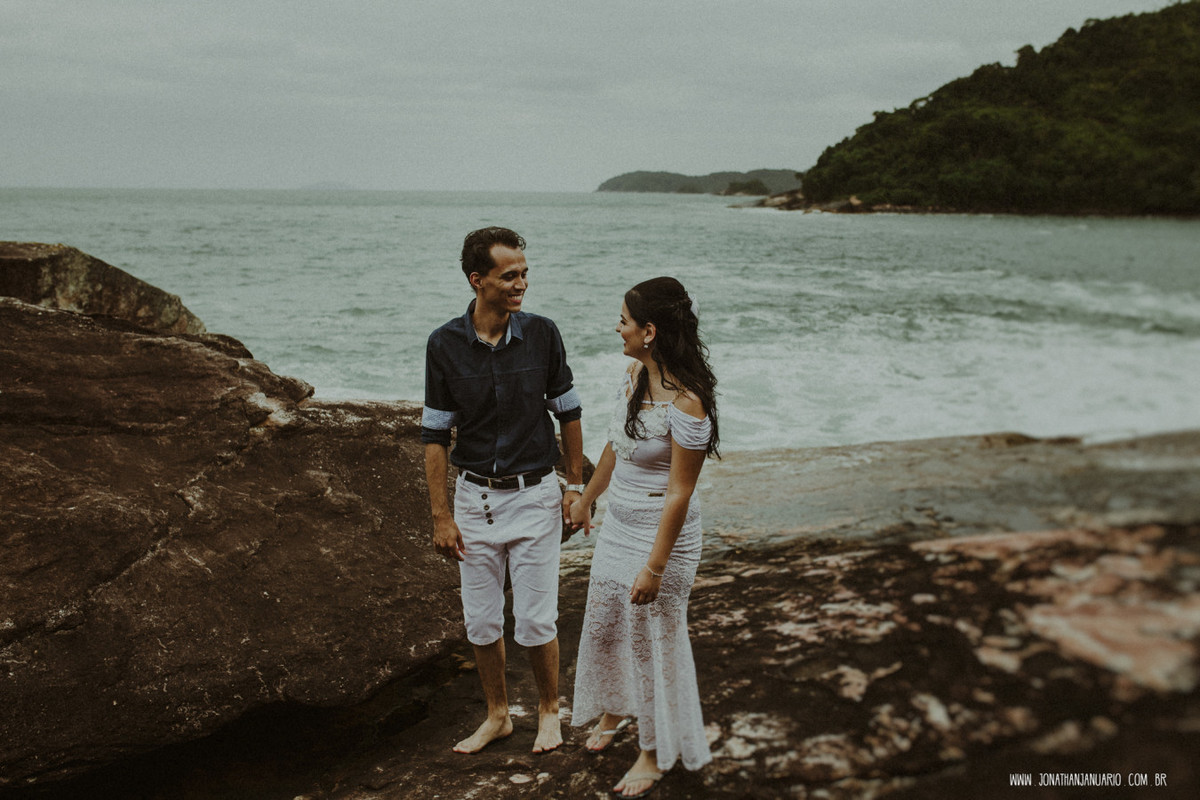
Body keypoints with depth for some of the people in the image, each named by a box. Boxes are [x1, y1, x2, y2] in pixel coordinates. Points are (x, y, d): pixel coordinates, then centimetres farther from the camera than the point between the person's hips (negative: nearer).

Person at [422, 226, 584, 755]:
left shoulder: (541, 334, -8)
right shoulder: (445, 345, -8)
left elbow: (568, 411, 4)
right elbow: (435, 433, -2)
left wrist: (576, 485, 4)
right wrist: (441, 516, -4)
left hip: (534, 496, -1)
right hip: (474, 497, 1)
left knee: (535, 620, 4)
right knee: (481, 619, 11)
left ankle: (549, 710, 29)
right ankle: (497, 716, 32)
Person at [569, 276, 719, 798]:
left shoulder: (685, 403, -27)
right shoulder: (634, 374, -1)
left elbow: (679, 493, -23)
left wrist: (655, 566, -20)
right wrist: (585, 499, 24)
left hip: (660, 533, -8)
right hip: (618, 524, 8)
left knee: (652, 639, 7)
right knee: (602, 623, 21)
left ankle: (655, 753, 28)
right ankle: (614, 711, 48)